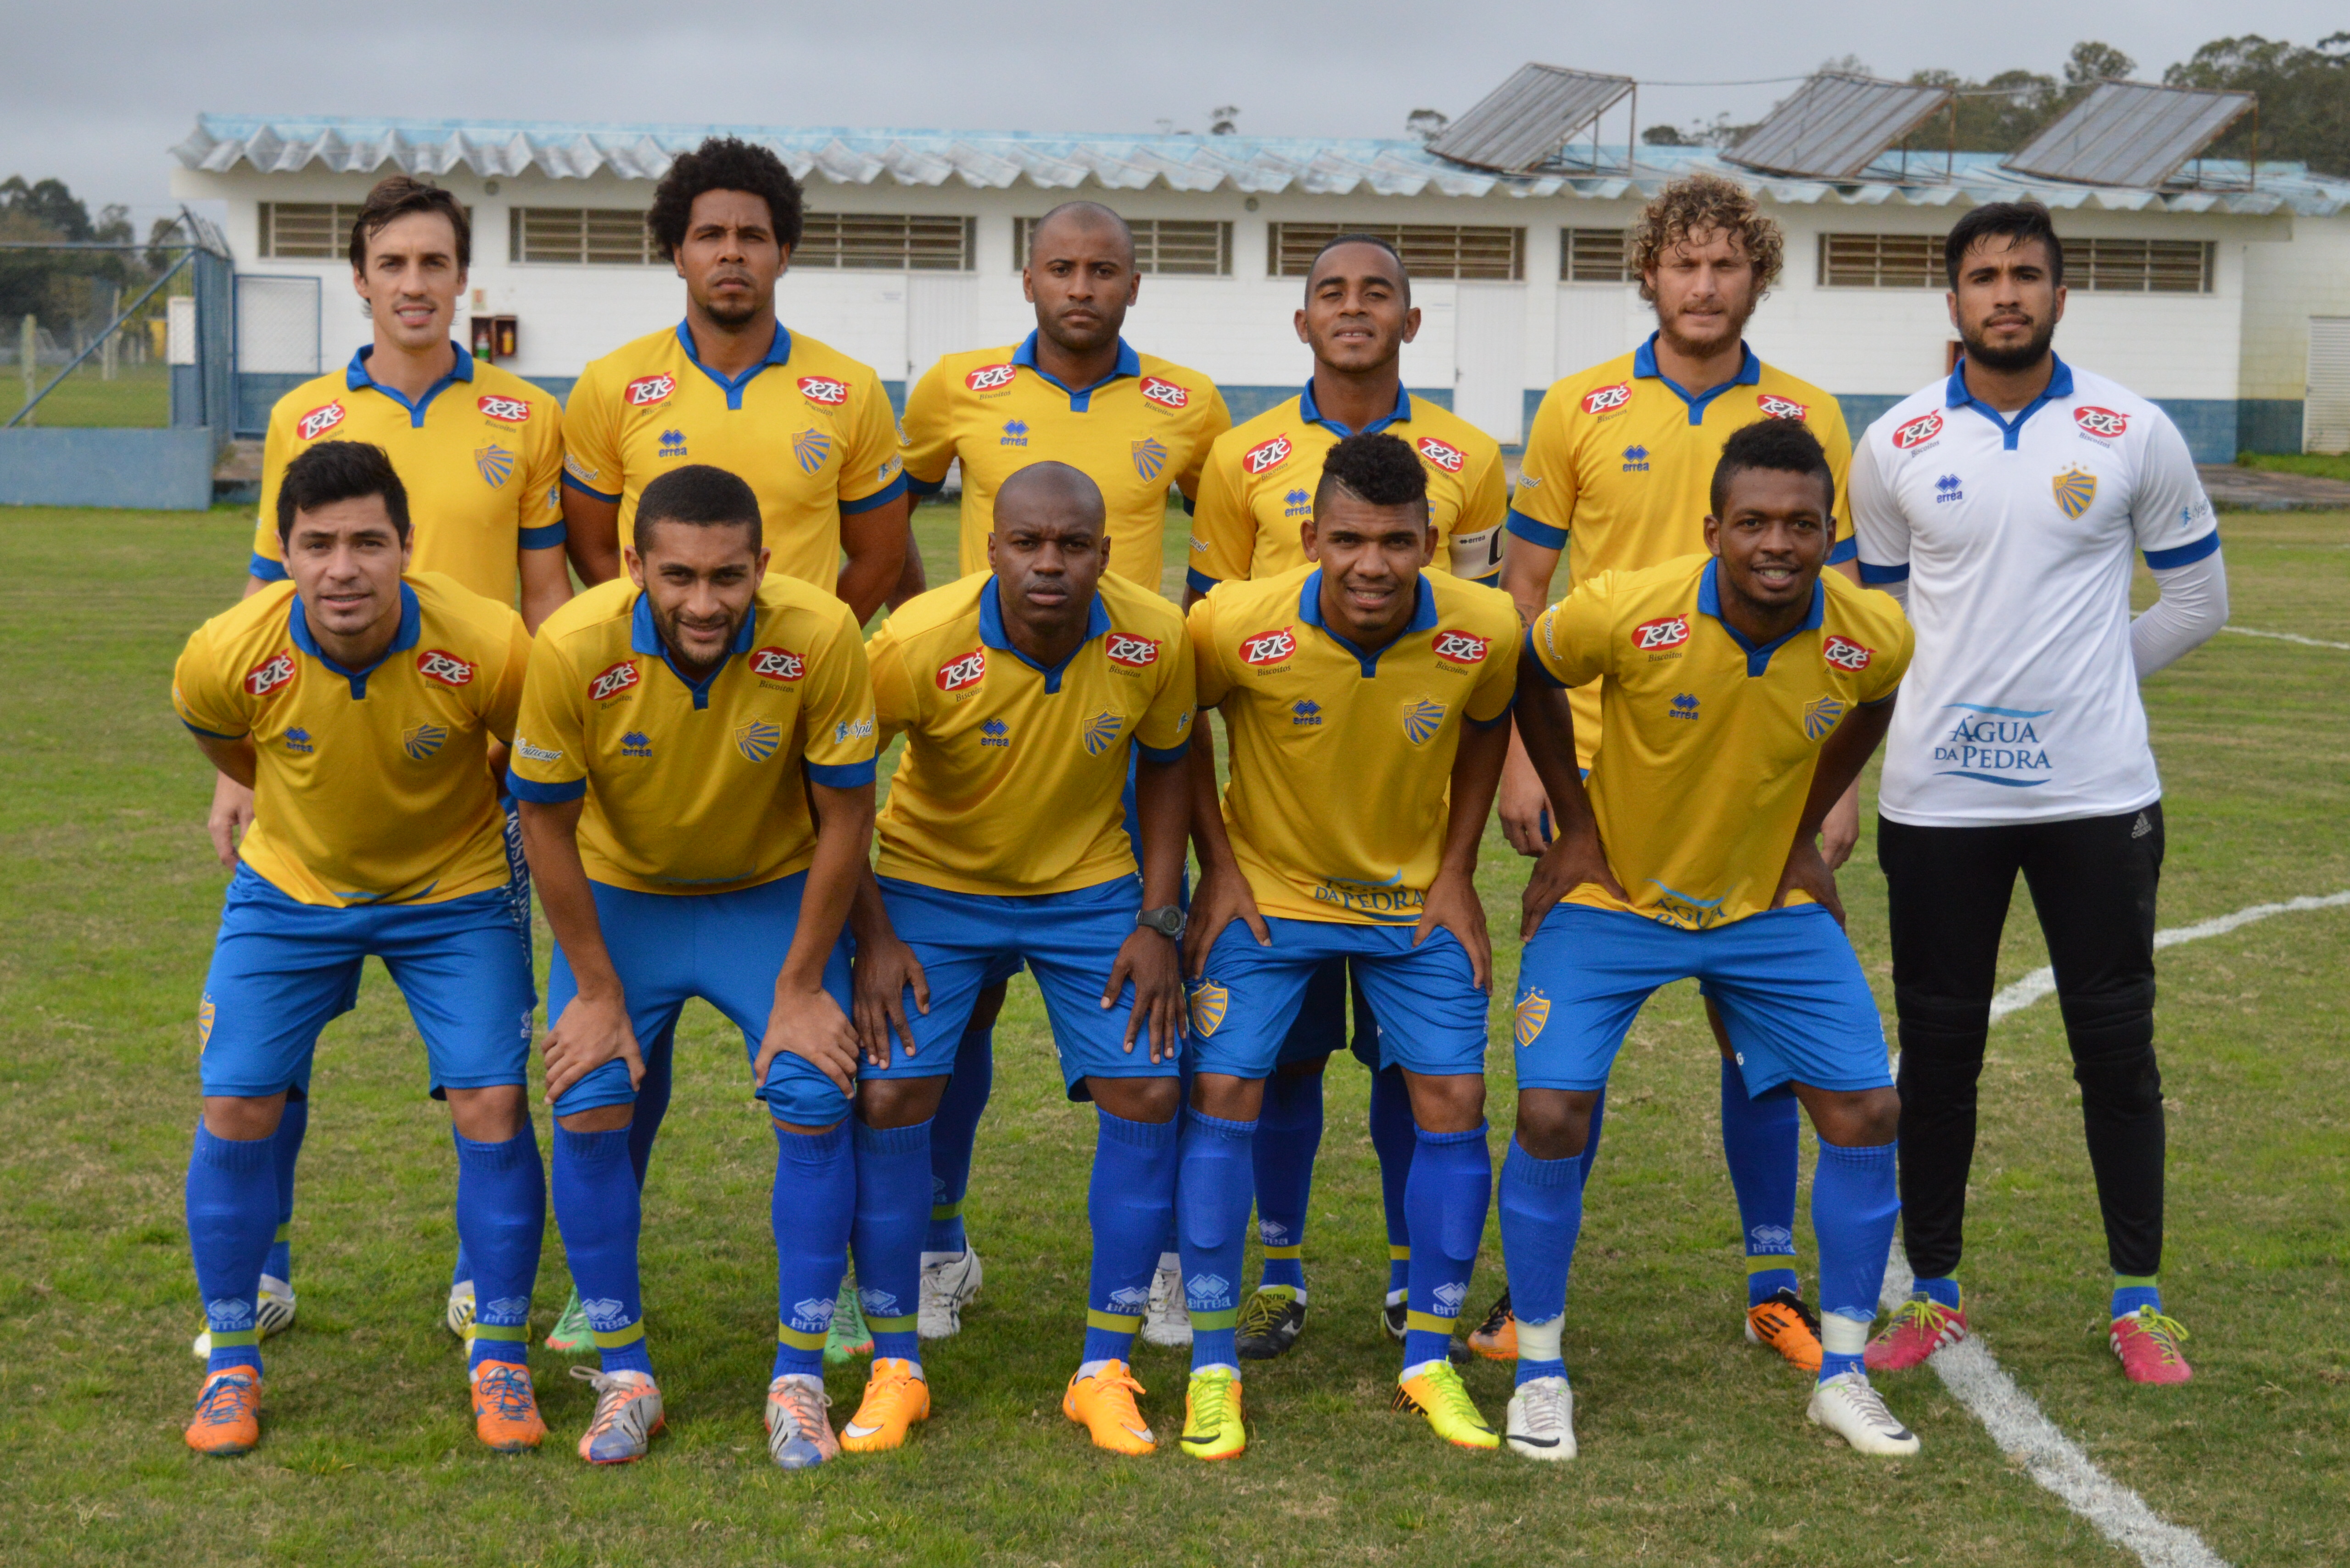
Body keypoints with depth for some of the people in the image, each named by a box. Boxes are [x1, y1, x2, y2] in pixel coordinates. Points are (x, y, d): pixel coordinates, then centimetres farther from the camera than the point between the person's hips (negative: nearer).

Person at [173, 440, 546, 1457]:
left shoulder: (488, 649, -29)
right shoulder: (227, 658, -25)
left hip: (454, 894, -1)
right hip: (289, 889, 1)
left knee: (492, 1108, -10)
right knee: (236, 1110, -5)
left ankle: (500, 1361, 9)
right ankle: (231, 1363, 15)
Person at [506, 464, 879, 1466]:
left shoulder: (819, 638, -29)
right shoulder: (575, 649, -28)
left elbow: (844, 818, -16)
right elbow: (547, 826, -13)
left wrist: (802, 988, -12)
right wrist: (597, 993, -10)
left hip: (774, 893, 0)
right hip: (621, 894, 1)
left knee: (815, 1103, -14)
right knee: (587, 1110, -12)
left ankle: (799, 1379, 1)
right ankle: (625, 1376, 6)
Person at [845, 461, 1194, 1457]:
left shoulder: (1154, 640, -18)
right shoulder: (919, 644, -26)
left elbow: (1165, 767, 1)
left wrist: (1158, 921, -5)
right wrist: (873, 938, -15)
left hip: (1091, 889, 2)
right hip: (931, 886, -2)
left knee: (1147, 1094, -8)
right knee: (888, 1098, -12)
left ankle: (1104, 1371, 7)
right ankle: (894, 1369, 6)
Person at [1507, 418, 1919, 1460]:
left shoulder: (1873, 638, -18)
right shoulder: (1625, 613, -26)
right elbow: (1530, 677, -5)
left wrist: (1806, 834, 5)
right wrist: (1574, 826, -5)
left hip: (1770, 905, 3)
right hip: (1611, 897, -2)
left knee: (1866, 1112, -4)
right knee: (1552, 1115, -13)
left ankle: (1842, 1375, 14)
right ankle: (1539, 1370, 7)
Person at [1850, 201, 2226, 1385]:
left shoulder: (2134, 433, 0)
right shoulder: (1897, 445, 2)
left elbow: (2196, 597, 9)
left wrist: (2091, 683, 6)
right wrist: (1956, 691, 7)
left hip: (2096, 793, -1)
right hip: (1938, 793, 1)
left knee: (2116, 1044, 4)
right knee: (1937, 1050, 8)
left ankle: (2138, 1300, 17)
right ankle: (1934, 1293, 22)